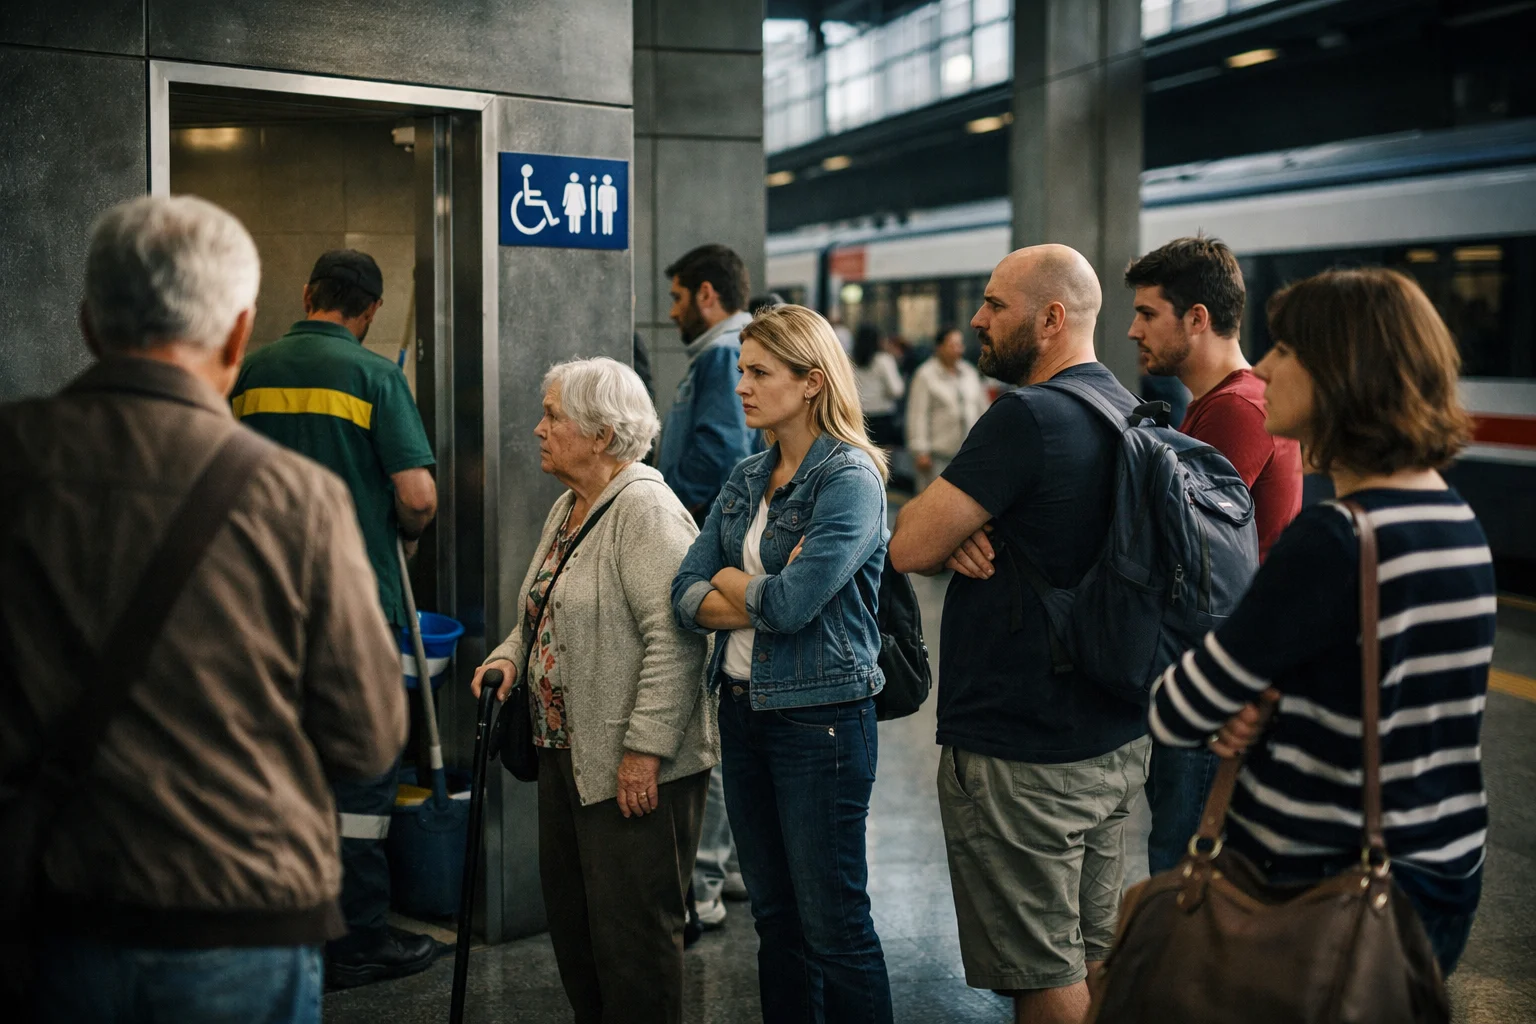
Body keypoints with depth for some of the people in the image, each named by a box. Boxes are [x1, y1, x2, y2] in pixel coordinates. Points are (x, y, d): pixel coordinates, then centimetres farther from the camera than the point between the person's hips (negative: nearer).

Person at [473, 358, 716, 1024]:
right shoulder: (567, 508, 14)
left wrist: (645, 748, -24)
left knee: (631, 928, -2)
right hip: (566, 752, 10)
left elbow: (674, 637, -23)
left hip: (636, 769, -10)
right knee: (569, 914, 17)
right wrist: (510, 655, 6)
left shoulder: (646, 511, -17)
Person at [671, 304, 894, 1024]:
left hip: (820, 717, -7)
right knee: (774, 918, 16)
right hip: (744, 709, 7)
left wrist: (730, 582, -4)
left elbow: (792, 603, -23)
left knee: (833, 927, 1)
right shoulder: (747, 479, 9)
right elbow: (686, 597, 1)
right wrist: (765, 595, -15)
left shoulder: (850, 479, -13)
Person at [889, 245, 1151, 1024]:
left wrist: (954, 538, 1)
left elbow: (908, 548, -19)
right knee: (1095, 954, 19)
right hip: (1117, 744, 9)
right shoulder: (1127, 413, 9)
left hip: (1020, 760, -9)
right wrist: (966, 535, -7)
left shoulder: (1027, 417, -21)